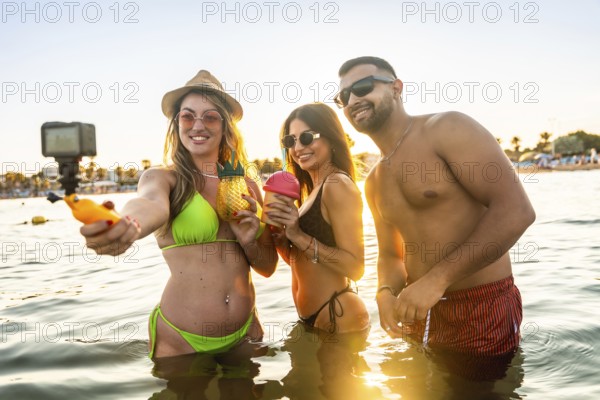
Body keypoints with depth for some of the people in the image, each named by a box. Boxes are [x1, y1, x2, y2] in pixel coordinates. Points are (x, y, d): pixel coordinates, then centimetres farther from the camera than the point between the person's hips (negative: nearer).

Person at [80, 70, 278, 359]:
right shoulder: (163, 177, -7)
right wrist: (125, 226, -54)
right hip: (180, 340, -3)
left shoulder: (247, 186, 4)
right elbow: (152, 204, -32)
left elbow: (267, 267, 9)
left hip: (245, 334, 4)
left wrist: (250, 243, -12)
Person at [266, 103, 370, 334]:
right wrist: (278, 237, -6)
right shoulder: (313, 191, 11)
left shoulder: (338, 184, -16)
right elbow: (300, 262, 11)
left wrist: (300, 237, -26)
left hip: (339, 318, -9)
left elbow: (355, 267, -23)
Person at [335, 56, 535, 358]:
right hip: (419, 312, 7)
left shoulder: (446, 129, -13)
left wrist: (437, 278, -26)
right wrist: (386, 292, -9)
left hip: (481, 309, -6)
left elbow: (515, 210, -22)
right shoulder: (374, 183, 9)